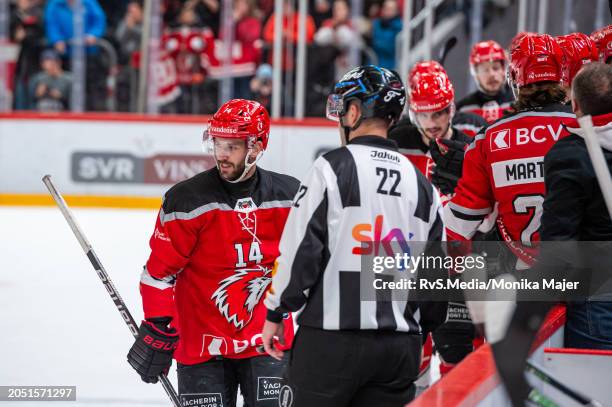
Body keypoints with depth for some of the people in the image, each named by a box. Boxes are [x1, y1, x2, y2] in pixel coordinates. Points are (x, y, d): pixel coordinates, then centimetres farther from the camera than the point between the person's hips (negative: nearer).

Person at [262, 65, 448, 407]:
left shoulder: (334, 167, -7)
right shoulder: (422, 184, 12)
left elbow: (300, 246, -10)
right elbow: (436, 272, 16)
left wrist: (276, 313, 0)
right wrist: (423, 329, 28)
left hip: (332, 340, -5)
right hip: (400, 347, 5)